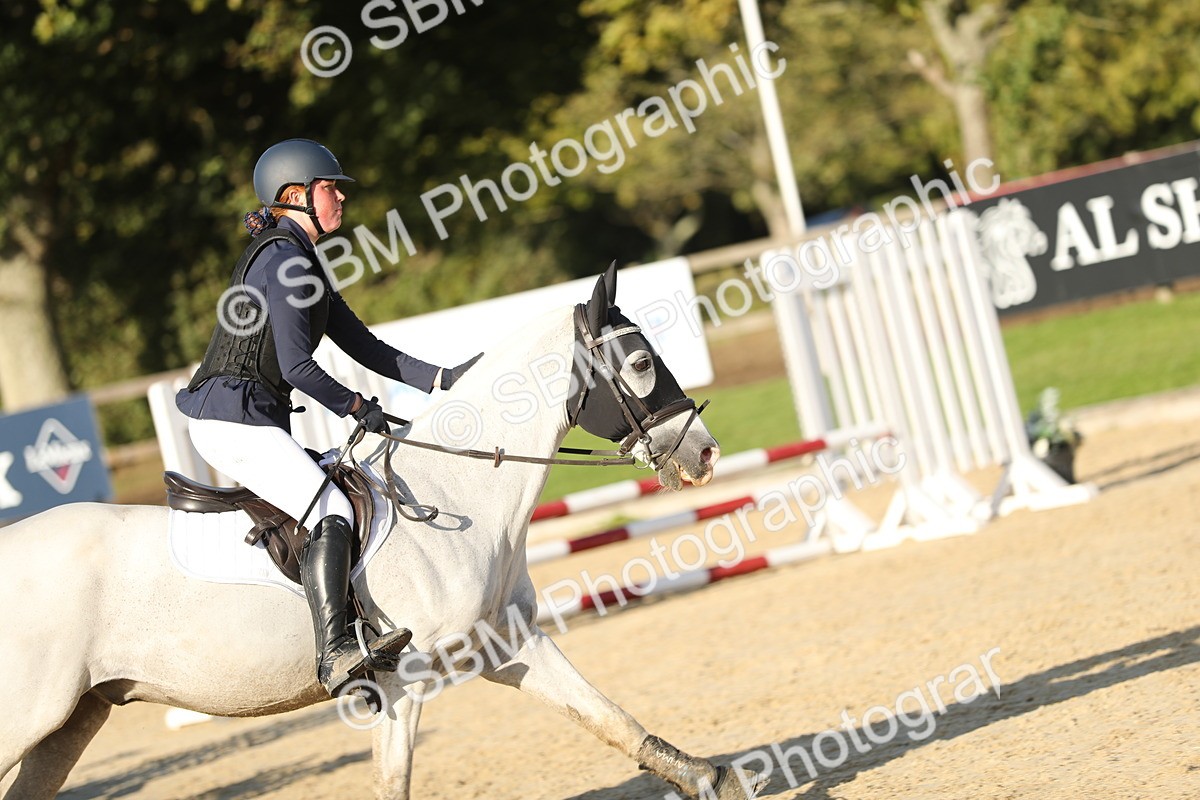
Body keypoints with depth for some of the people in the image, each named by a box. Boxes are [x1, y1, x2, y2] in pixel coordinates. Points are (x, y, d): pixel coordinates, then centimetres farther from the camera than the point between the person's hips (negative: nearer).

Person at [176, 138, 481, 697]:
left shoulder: (302, 262, 19)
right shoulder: (284, 258, -12)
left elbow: (364, 347, 17)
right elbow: (297, 367, -19)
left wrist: (444, 379, 9)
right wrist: (357, 408, -7)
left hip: (254, 420, 11)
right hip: (233, 419, -11)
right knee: (332, 510, -22)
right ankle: (336, 655, -33)